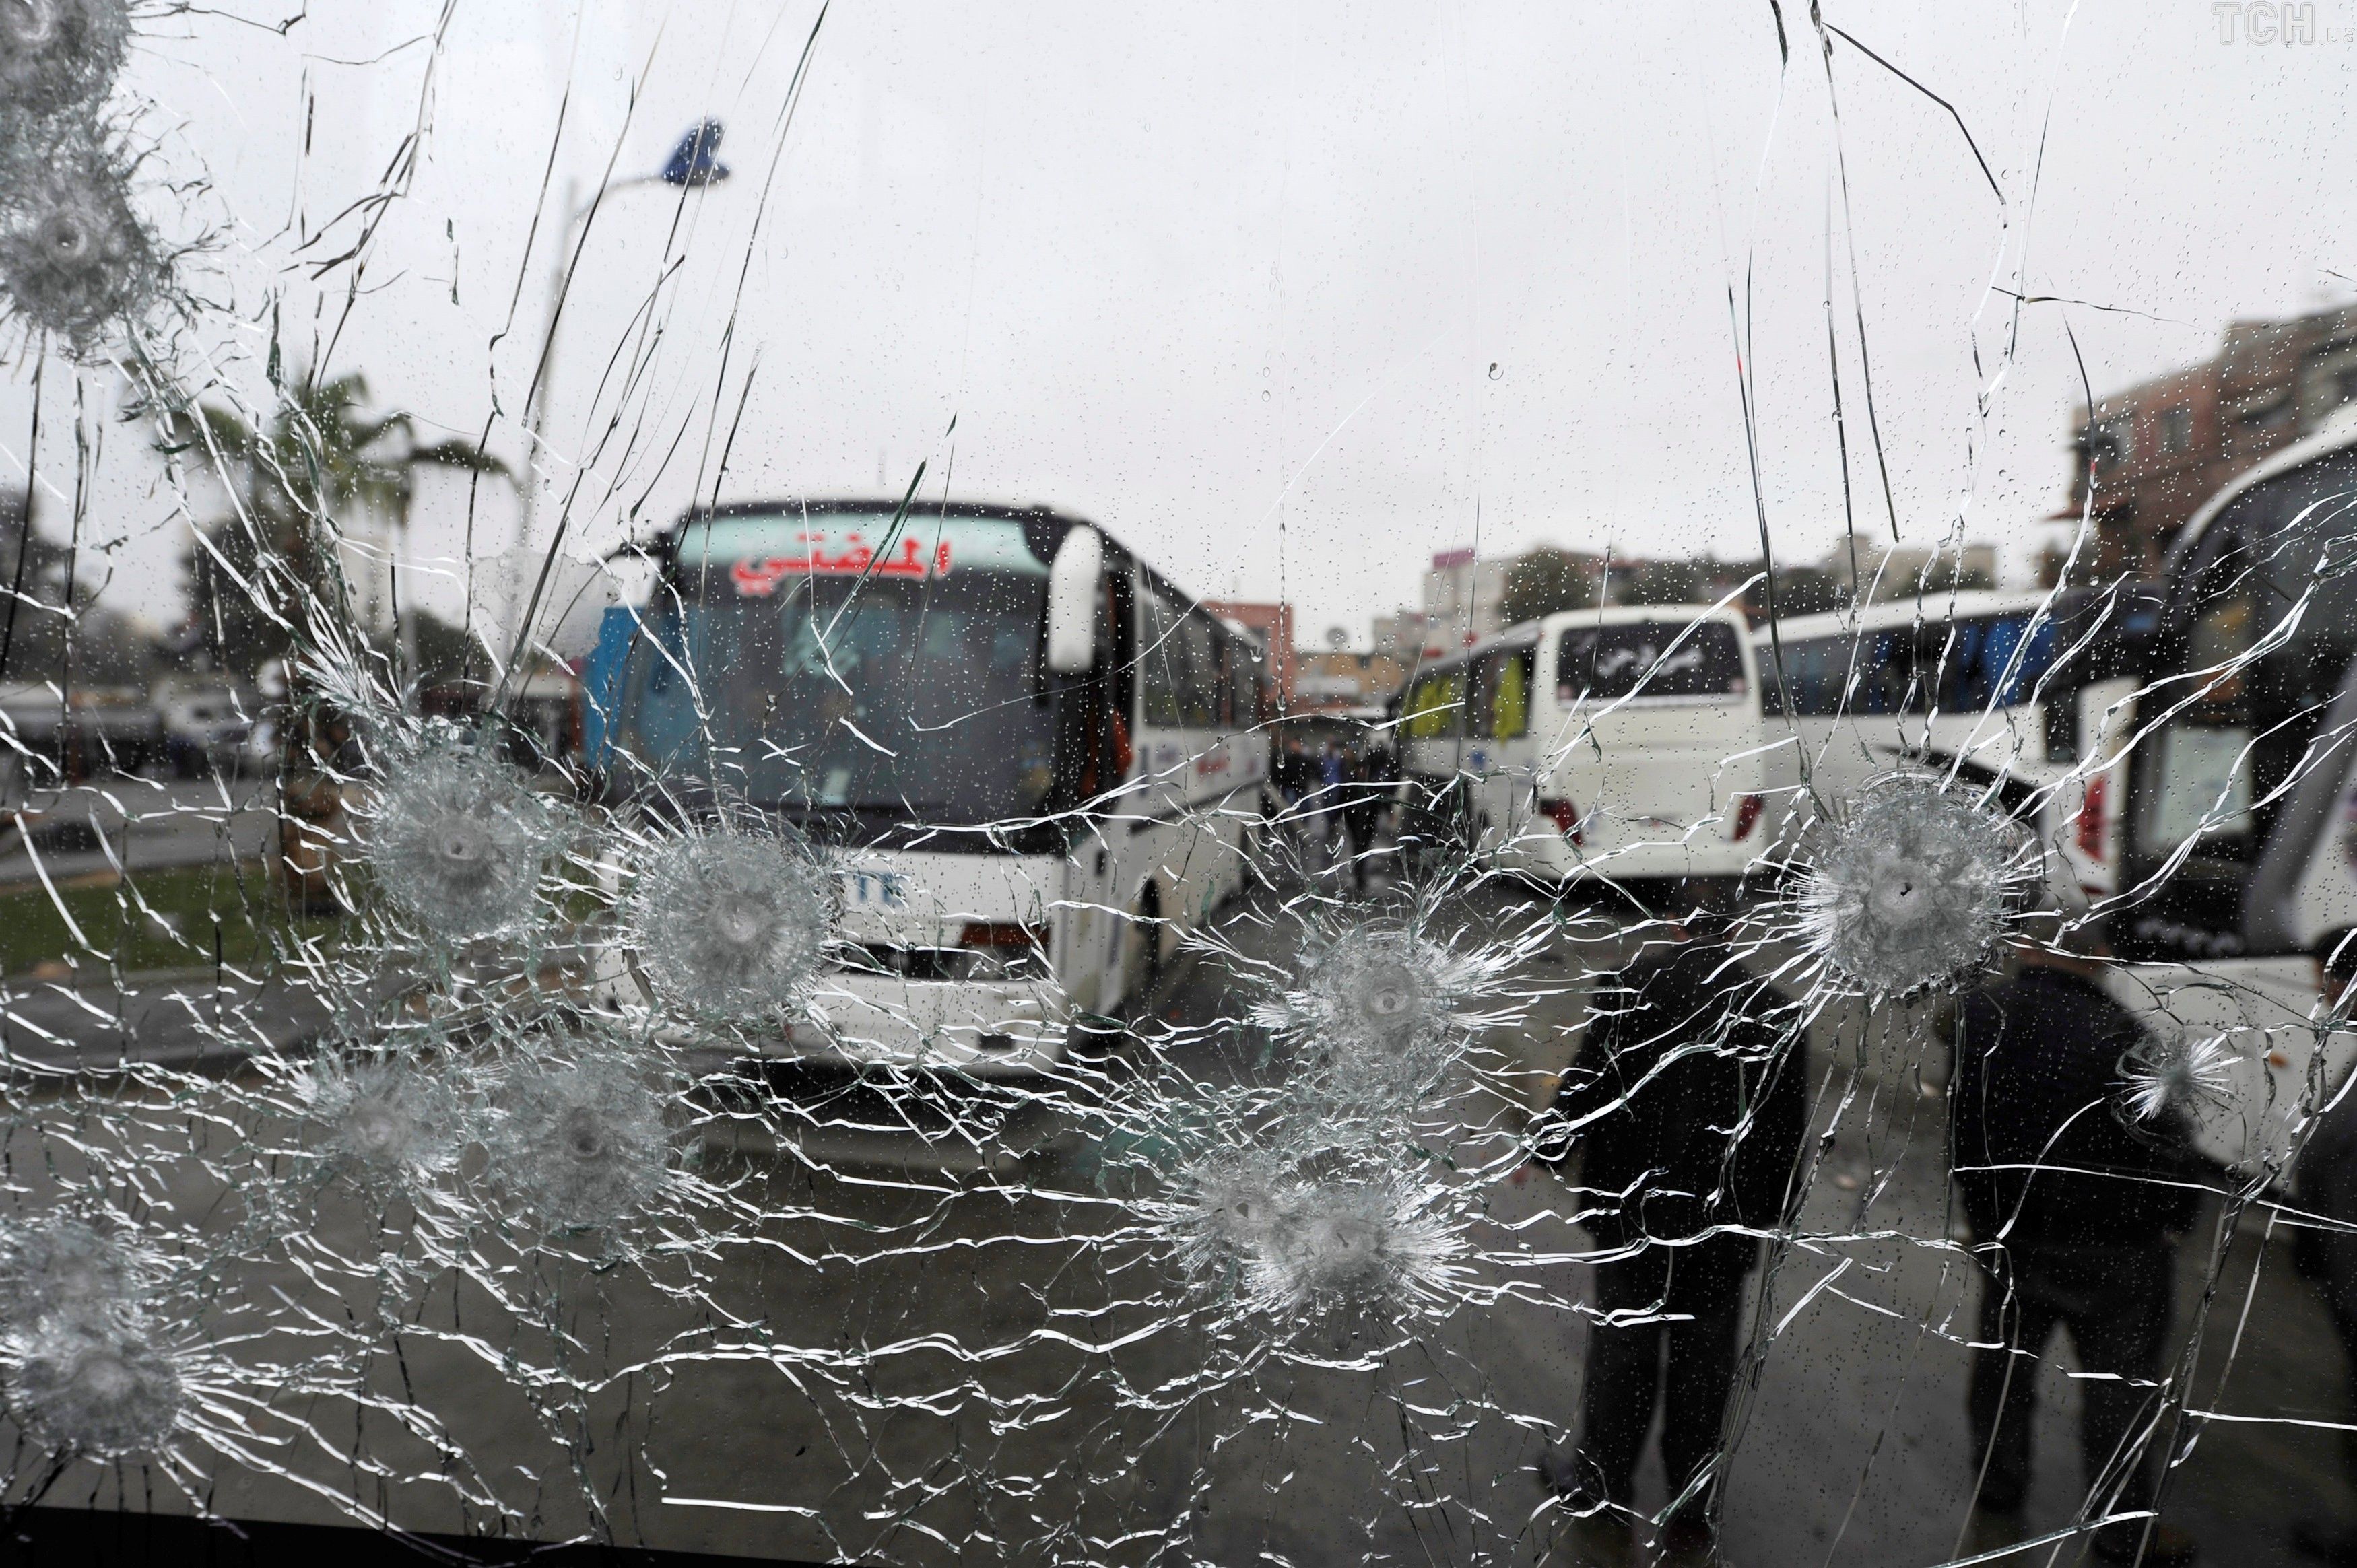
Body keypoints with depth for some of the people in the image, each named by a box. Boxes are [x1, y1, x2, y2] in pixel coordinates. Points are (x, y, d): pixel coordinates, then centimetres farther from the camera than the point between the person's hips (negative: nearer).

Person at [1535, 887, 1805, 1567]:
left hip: (1633, 1216, -2)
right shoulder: (1775, 1015, -6)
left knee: (1622, 1353, 13)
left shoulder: (1630, 995, -15)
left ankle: (1603, 1509, 28)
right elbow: (1785, 1142, 1)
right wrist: (1764, 1218, 14)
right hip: (1725, 1228, 2)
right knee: (1703, 1368, 15)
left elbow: (1588, 1093, -13)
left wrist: (1548, 1148, 5)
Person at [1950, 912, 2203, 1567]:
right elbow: (2160, 1145, -20)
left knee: (2003, 1361, 21)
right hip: (2110, 1248, -5)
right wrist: (2173, 1215, -2)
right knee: (2120, 1385, 12)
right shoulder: (2116, 1035, -26)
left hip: (2007, 1235, 5)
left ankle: (1997, 1496, 38)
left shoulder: (1981, 1014, -8)